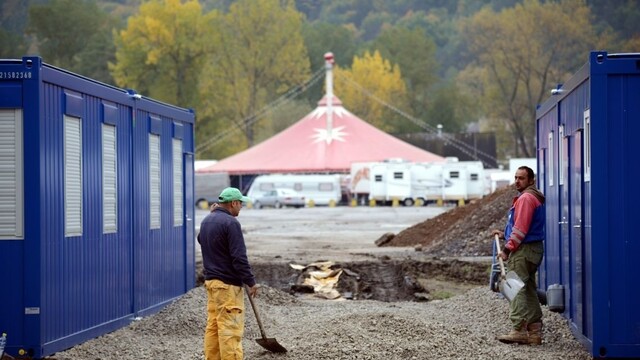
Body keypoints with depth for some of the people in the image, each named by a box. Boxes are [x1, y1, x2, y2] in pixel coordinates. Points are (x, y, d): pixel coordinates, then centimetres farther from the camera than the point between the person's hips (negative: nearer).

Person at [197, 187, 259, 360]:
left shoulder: (206, 220, 11)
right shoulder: (230, 223, -16)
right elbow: (239, 257, -19)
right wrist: (251, 282, -12)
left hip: (211, 280, 9)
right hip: (228, 284, -9)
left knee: (213, 325, 11)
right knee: (230, 329, -7)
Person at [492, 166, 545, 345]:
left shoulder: (526, 198, -14)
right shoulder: (536, 197, 19)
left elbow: (521, 228, -19)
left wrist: (507, 249, -17)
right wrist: (505, 234, 18)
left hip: (523, 250, -11)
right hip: (533, 249, 11)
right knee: (529, 291, 12)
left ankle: (519, 330, -10)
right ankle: (534, 332, 13)